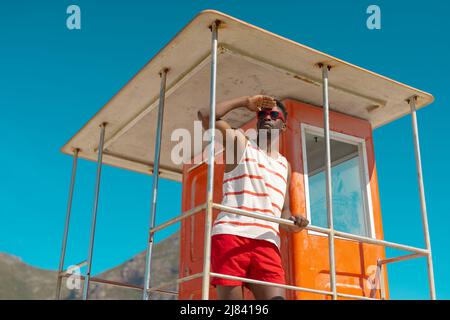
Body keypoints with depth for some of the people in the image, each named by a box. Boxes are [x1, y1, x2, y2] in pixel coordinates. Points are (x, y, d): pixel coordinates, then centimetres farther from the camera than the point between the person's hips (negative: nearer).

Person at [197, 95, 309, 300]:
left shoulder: (284, 165, 28)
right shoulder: (240, 142, 15)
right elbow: (205, 115, 1)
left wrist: (290, 223, 3)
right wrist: (246, 102, 9)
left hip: (266, 242, 4)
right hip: (230, 234, -4)